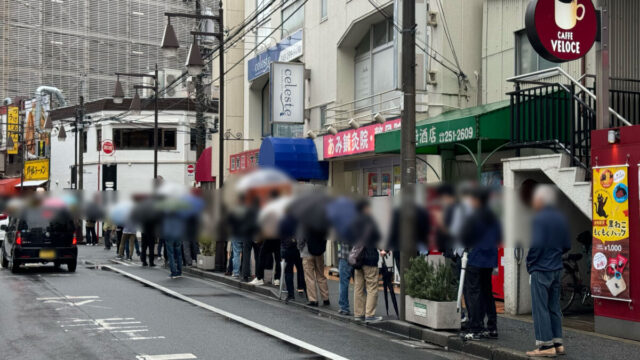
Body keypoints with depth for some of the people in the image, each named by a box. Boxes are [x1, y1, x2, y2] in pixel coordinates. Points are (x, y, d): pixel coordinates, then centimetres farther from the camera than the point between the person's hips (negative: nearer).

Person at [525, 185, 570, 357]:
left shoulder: (539, 218, -14)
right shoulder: (561, 218, 9)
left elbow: (537, 244, -22)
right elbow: (567, 245, 10)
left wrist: (530, 261, -8)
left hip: (541, 270, -8)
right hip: (557, 269, 8)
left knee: (540, 308, -2)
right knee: (554, 307, 14)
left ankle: (546, 345, -2)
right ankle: (557, 344, 17)